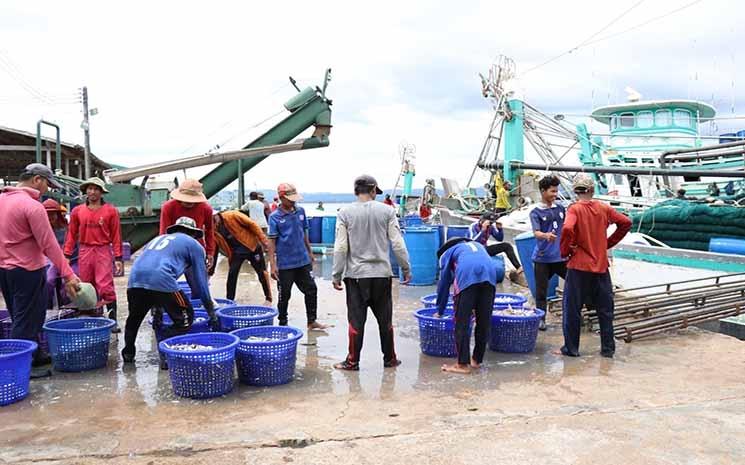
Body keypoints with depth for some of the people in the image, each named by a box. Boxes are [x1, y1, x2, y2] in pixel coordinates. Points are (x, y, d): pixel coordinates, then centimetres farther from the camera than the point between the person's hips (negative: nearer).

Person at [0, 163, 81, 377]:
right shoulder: (32, 206, -18)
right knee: (27, 321, 0)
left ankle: (34, 357, 30)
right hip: (27, 270, -9)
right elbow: (49, 245, -21)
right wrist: (68, 275, -19)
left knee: (20, 318, 18)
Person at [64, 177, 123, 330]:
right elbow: (71, 234, 10)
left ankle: (113, 321, -4)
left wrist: (118, 258, -4)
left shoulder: (110, 211, 1)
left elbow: (116, 235, 0)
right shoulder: (77, 211, 8)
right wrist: (67, 255, 5)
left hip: (103, 251, -3)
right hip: (84, 252, 3)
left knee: (106, 287, -8)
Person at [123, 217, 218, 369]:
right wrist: (212, 314, 21)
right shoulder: (194, 245, 19)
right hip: (162, 281, -6)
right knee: (184, 319, 11)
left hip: (135, 278, 6)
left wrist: (158, 309, 41)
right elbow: (201, 282, 15)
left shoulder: (158, 238, 36)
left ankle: (128, 353, 41)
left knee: (134, 317, 30)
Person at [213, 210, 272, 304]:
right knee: (232, 275, -5)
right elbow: (213, 251, -2)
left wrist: (263, 240, -17)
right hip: (236, 252, 3)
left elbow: (252, 224, -15)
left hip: (252, 246, -3)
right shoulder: (213, 231, -5)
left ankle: (268, 299, 19)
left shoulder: (232, 216, -18)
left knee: (262, 272, 4)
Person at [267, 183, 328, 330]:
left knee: (311, 290, 10)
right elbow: (272, 241, -12)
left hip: (303, 261, 5)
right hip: (285, 264, -5)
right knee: (284, 295, 7)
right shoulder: (275, 217, -11)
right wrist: (272, 265, -16)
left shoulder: (300, 211, 3)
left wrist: (310, 252, 16)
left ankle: (312, 321, 25)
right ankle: (283, 324, 23)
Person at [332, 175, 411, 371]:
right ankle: (390, 358, 21)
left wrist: (336, 275, 2)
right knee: (385, 318, 11)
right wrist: (406, 269, 8)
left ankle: (352, 361, 11)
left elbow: (340, 248, -5)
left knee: (356, 320, 5)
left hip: (356, 274, -1)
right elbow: (398, 244, -1)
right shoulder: (386, 211, -1)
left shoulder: (345, 213, -2)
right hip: (382, 273, 1)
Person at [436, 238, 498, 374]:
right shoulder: (477, 245, 42)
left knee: (462, 321, 3)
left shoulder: (447, 252, 32)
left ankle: (463, 364, 4)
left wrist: (440, 312, 42)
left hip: (467, 272, -4)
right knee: (484, 320, 13)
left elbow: (444, 283, 31)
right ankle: (477, 360, 23)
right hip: (490, 271, 4)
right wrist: (475, 306, 47)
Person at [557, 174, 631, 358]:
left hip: (579, 267, -4)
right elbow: (626, 223, 7)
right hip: (601, 266, 4)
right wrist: (609, 243, 10)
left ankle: (571, 348, 11)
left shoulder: (575, 209, -10)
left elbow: (567, 229, -27)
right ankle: (608, 348, 19)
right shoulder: (603, 208, 3)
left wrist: (565, 250, -12)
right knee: (605, 309, 13)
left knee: (572, 309, 6)